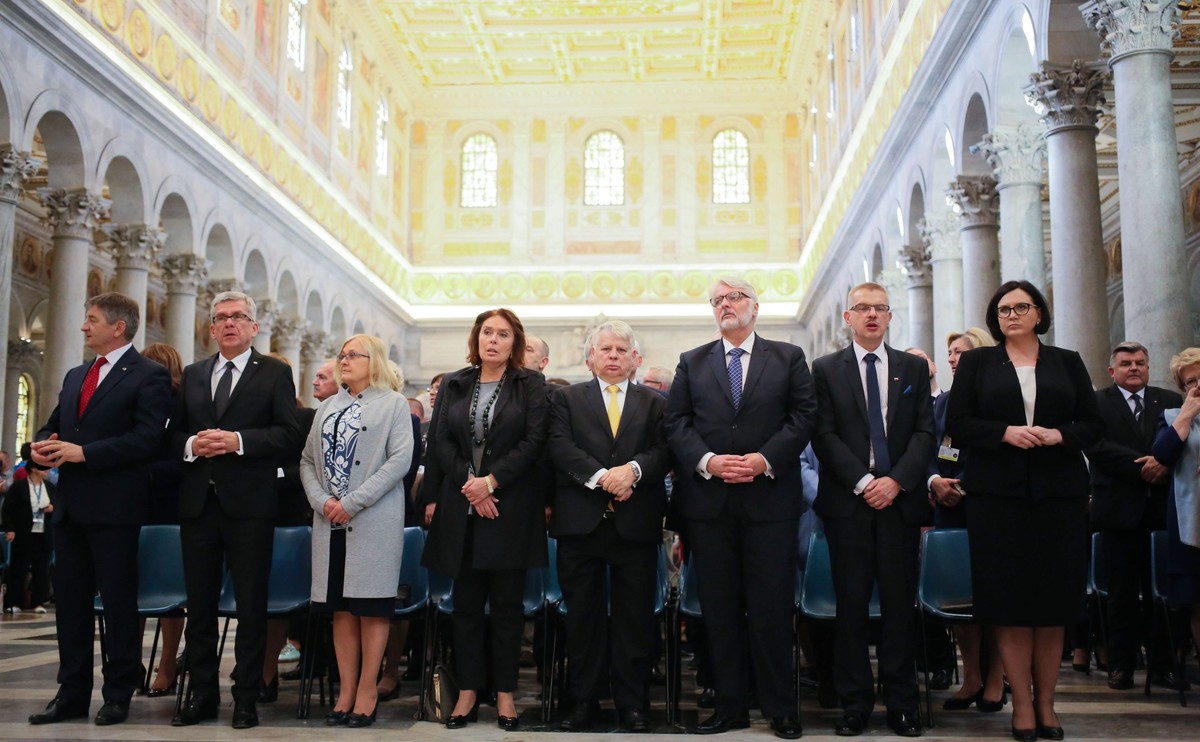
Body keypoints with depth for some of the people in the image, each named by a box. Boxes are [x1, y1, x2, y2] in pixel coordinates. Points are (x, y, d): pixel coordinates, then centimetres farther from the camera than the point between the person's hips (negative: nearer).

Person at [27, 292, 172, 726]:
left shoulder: (149, 377, -6)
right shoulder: (75, 377, 19)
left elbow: (146, 440, -16)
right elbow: (52, 427, 23)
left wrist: (83, 452, -19)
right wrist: (42, 446, -1)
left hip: (114, 507, -7)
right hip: (70, 506, 7)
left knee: (118, 601, 1)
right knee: (70, 601, 10)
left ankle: (119, 695, 10)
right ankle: (72, 694, 19)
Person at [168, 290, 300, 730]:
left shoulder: (275, 373, 2)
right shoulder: (192, 375, 15)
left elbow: (289, 433, -7)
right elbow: (173, 433, 14)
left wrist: (238, 441, -18)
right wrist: (191, 445, -8)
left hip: (249, 503, -4)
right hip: (198, 501, 4)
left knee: (251, 606, 1)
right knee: (199, 603, 10)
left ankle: (246, 699, 10)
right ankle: (202, 694, 20)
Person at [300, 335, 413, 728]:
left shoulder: (393, 403, 1)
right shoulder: (328, 407, 17)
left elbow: (400, 460, -9)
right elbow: (308, 459, 13)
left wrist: (352, 503, -13)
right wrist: (322, 501, -5)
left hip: (374, 520, -5)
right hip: (331, 521, 5)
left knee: (371, 606, -1)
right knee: (340, 607, 6)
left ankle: (367, 689, 6)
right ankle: (346, 690, 11)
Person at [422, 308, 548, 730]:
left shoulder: (530, 385, 3)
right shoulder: (454, 385, 11)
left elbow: (533, 441, -6)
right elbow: (440, 442, 5)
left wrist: (491, 481, -14)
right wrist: (468, 483, -9)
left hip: (511, 509, -2)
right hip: (460, 508, 3)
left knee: (507, 604, 3)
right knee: (466, 603, 6)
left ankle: (505, 692, 11)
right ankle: (468, 690, 14)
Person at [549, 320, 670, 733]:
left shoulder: (654, 403, 13)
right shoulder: (566, 399, 11)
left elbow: (664, 451, 0)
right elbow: (560, 447, -4)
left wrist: (633, 470, -19)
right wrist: (601, 477, -17)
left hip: (636, 524, 0)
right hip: (581, 522, 0)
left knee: (635, 617, 3)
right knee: (583, 616, 5)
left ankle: (632, 705, 11)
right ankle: (585, 702, 14)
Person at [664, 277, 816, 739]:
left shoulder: (788, 358, 8)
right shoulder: (691, 363, 13)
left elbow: (803, 416, 0)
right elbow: (675, 422, 5)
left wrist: (764, 459, -13)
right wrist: (707, 460, -11)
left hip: (769, 497, -2)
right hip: (709, 499, 2)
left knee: (772, 605, -1)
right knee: (720, 608, 6)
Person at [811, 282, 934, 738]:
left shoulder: (914, 368, 12)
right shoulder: (827, 370, 7)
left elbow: (925, 432, 5)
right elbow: (824, 435, 0)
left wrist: (896, 481, -9)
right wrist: (863, 482, -10)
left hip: (900, 498, 1)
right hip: (848, 500, -1)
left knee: (900, 603, 3)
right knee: (851, 605, 1)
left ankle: (901, 704, 11)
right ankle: (855, 704, 8)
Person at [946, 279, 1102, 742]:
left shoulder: (1067, 362, 12)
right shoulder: (976, 362, 8)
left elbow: (1093, 425, 8)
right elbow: (957, 424, 1)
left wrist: (1059, 435, -12)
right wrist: (1005, 432, -14)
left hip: (1059, 494, 2)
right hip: (998, 495, -1)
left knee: (1054, 600, 4)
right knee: (1009, 601, 0)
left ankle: (1046, 702, 14)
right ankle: (1022, 704, 7)